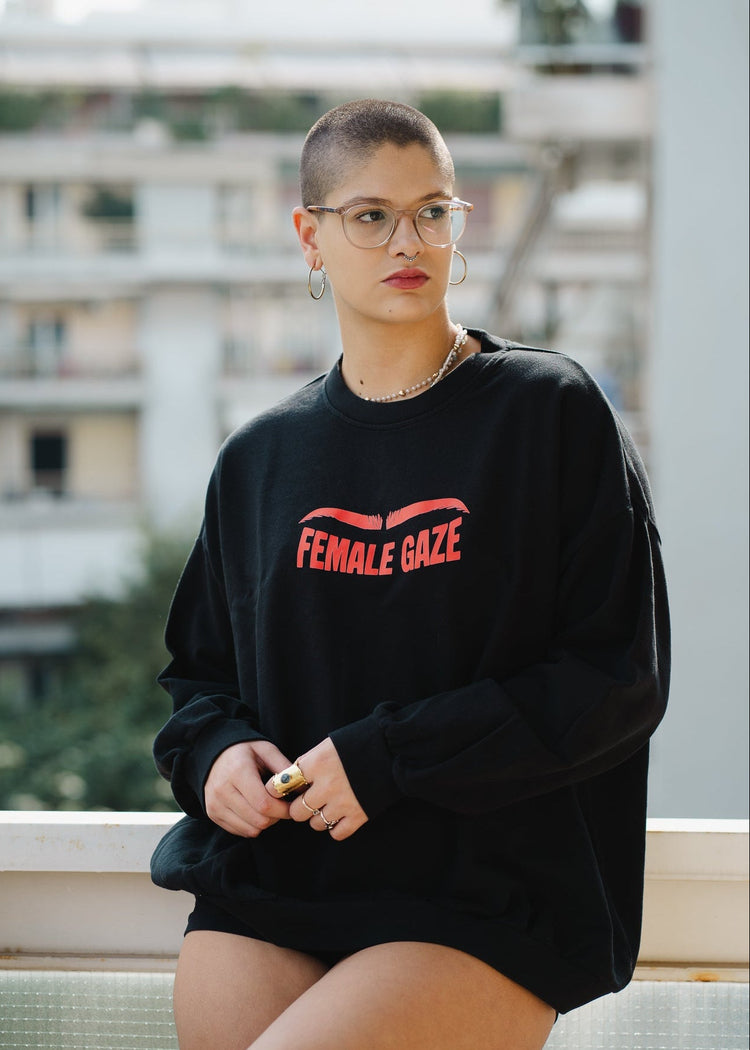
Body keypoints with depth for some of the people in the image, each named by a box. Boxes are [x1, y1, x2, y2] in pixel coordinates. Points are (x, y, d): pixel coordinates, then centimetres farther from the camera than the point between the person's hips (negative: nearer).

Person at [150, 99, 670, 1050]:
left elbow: (620, 679, -4)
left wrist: (387, 756, -12)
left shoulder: (554, 411, 1)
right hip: (258, 898, 3)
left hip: (481, 907, -3)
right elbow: (199, 668, 23)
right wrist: (216, 751, -2)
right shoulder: (258, 461, 14)